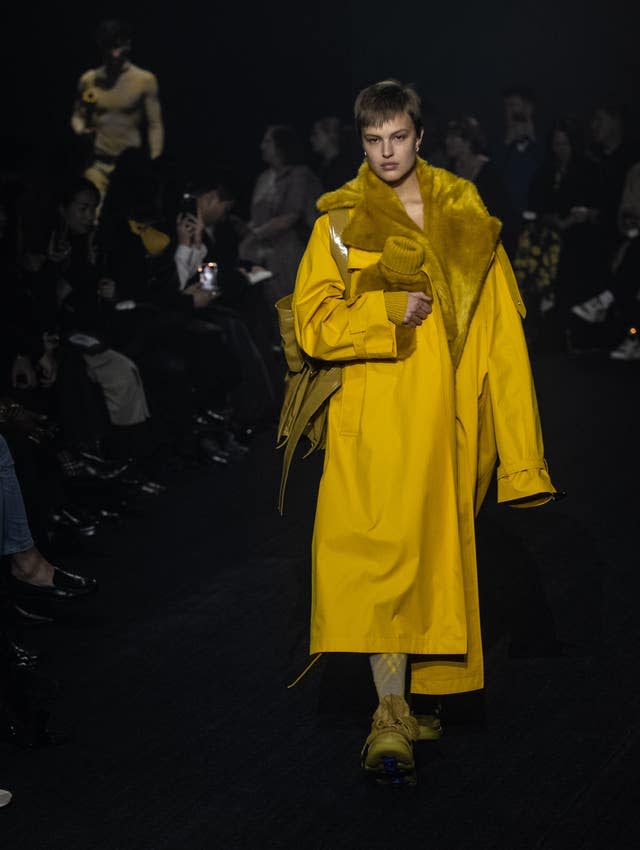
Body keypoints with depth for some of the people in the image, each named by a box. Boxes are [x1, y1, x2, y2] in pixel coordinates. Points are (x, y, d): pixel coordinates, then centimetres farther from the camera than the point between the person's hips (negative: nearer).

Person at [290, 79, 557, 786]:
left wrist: (520, 454, 3)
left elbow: (501, 334, 7)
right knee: (382, 559, -13)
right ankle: (391, 716, -12)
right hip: (374, 423, -2)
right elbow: (312, 323, -1)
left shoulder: (466, 219, 8)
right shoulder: (341, 222, 5)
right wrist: (391, 313, -15)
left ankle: (410, 696, 23)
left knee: (436, 559, 8)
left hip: (447, 423, 3)